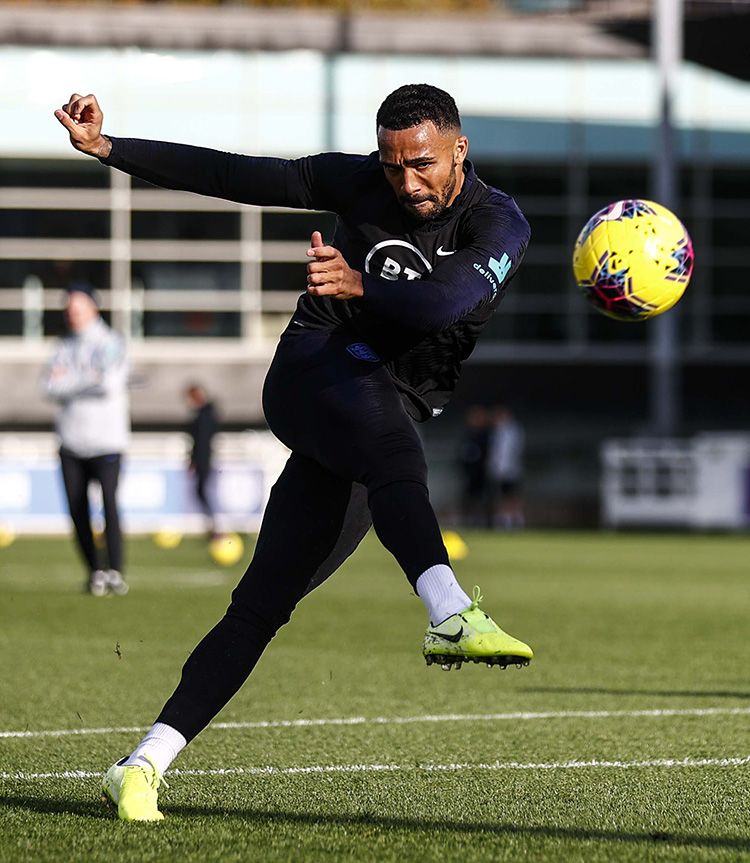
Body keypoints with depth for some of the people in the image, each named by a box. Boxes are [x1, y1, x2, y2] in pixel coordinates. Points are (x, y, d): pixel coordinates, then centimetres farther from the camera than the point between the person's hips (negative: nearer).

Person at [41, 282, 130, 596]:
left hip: (106, 440, -5)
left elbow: (109, 383, -15)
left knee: (109, 502, -18)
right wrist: (89, 380, -12)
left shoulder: (111, 344, 1)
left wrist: (68, 380, -6)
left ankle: (115, 572, -17)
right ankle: (94, 571, 14)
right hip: (71, 441, 5)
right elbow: (50, 386, -1)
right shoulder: (64, 347, 14)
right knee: (77, 508, 2)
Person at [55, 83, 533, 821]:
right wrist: (104, 148, 1)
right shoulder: (358, 184, 1)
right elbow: (229, 175, 5)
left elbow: (449, 300, -24)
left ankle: (143, 766, 0)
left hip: (387, 417, 2)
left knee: (264, 602, -2)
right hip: (315, 369, -2)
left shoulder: (497, 225, -3)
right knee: (386, 441, -37)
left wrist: (361, 284, -42)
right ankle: (451, 616, -60)